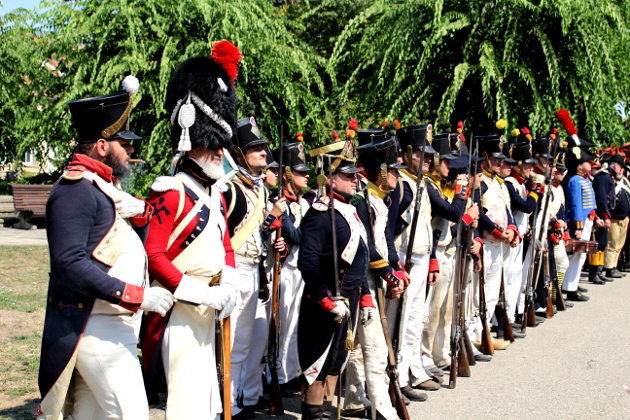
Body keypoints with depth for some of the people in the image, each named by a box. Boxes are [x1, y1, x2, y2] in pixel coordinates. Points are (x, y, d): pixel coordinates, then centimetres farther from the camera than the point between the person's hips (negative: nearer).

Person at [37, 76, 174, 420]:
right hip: (97, 328, -10)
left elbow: (135, 245, 18)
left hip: (112, 324, 10)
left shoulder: (103, 186, 16)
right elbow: (69, 263, -24)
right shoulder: (76, 189, -15)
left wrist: (140, 212, -2)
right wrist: (136, 295, -26)